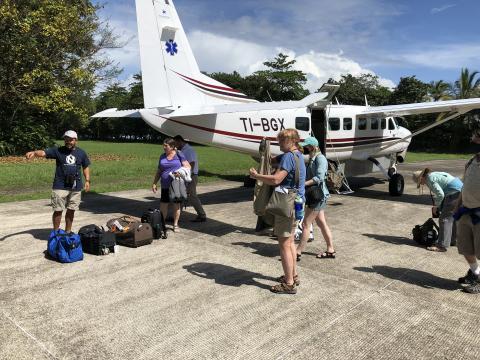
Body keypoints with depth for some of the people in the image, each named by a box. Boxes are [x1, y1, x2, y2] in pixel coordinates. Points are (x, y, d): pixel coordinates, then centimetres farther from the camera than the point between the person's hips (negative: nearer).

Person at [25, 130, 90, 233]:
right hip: (60, 187, -2)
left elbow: (85, 167, 17)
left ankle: (68, 232, 26)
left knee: (71, 210, 11)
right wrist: (34, 152, -34)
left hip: (76, 187, 2)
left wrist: (87, 180, 8)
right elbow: (43, 153, -13)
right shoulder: (58, 151, 0)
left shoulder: (81, 153, 9)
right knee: (58, 210, 0)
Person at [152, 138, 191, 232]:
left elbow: (188, 167, -4)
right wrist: (154, 183, 11)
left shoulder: (179, 155, -1)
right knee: (163, 205, 2)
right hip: (165, 185, 3)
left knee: (176, 205, 7)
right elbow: (159, 171, 16)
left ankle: (175, 225, 19)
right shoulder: (162, 156, 11)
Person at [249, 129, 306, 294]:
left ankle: (289, 284, 5)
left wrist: (256, 175, -13)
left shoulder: (289, 157, -18)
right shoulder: (298, 155, 13)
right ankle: (293, 275, 32)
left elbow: (276, 179, -25)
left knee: (284, 244, -3)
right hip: (295, 202, 10)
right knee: (290, 241, 20)